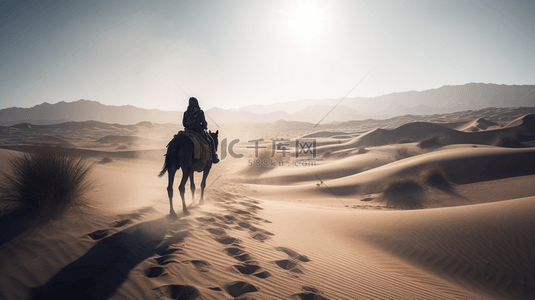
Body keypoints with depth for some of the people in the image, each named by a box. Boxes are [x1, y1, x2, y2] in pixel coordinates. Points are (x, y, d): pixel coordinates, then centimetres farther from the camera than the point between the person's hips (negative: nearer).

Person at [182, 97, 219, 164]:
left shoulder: (186, 112, 1)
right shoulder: (200, 112, -12)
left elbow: (184, 123, 3)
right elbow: (204, 123, -12)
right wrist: (205, 127, 9)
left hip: (189, 132, 5)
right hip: (199, 131, -4)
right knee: (210, 141, 16)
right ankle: (214, 158, 15)